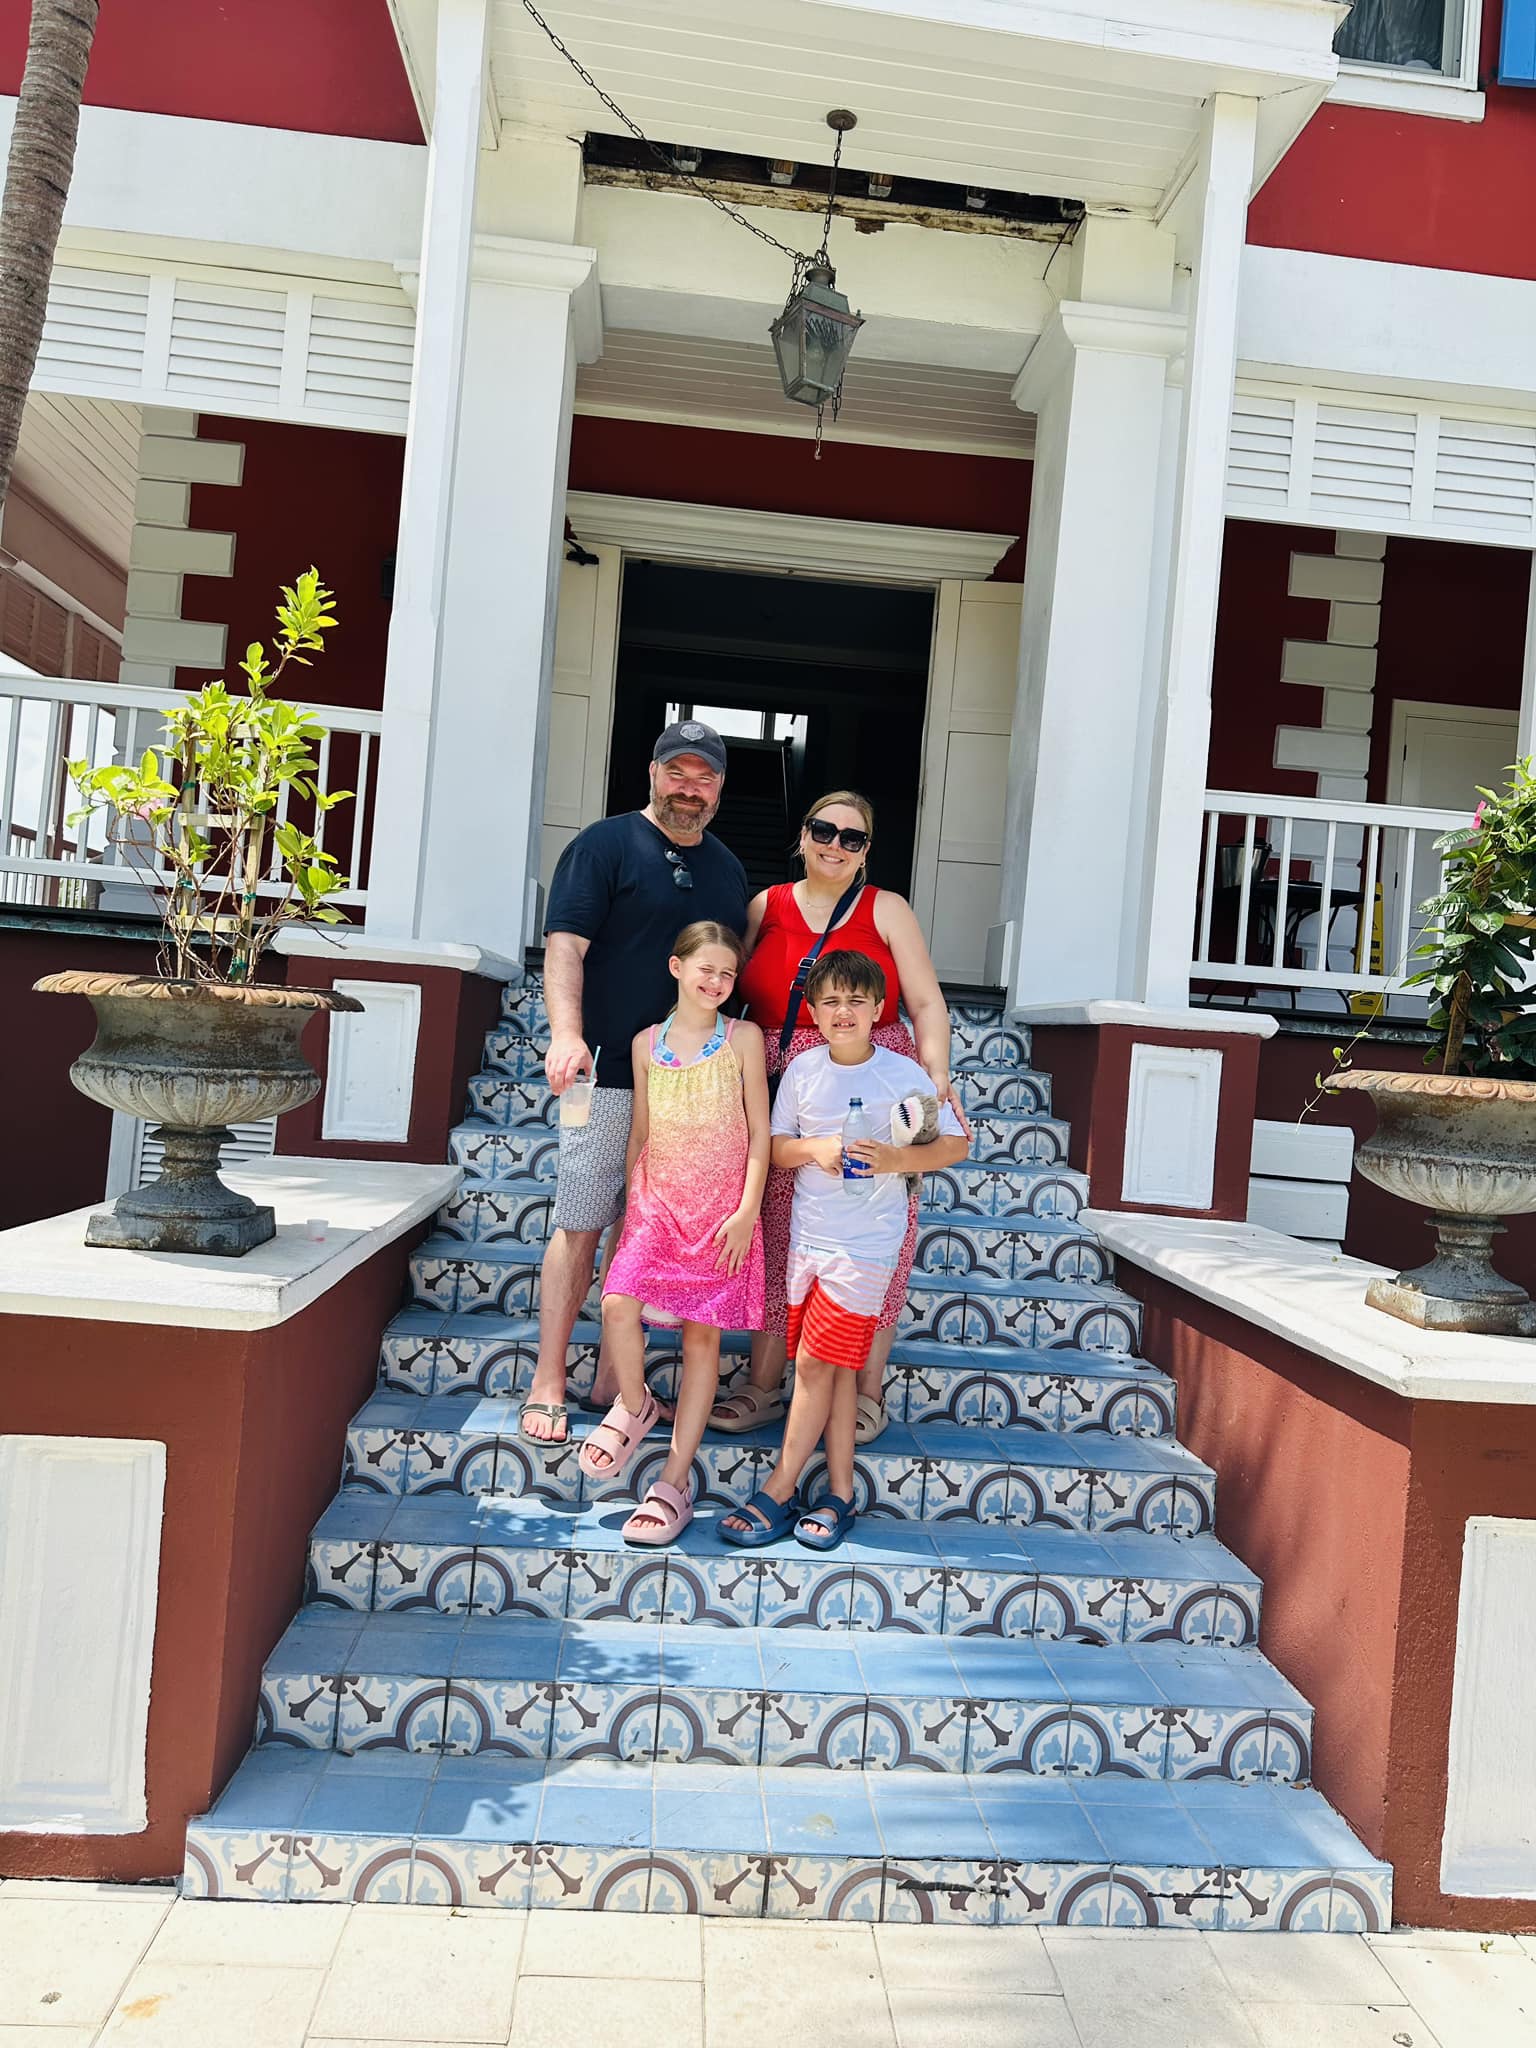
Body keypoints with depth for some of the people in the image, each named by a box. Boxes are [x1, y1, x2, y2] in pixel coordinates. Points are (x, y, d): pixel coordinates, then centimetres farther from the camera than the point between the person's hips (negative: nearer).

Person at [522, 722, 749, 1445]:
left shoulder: (727, 867, 17)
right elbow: (565, 945, -11)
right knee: (581, 1226, -2)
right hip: (608, 1071, -5)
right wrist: (567, 1032, -26)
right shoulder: (605, 844, -1)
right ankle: (548, 1382, 8)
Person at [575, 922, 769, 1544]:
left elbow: (759, 1132, -1)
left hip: (722, 1206, -1)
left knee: (702, 1333, 0)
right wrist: (632, 1204, 11)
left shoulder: (743, 1038, 0)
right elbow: (639, 1129, 13)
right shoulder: (647, 1042, 7)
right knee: (618, 1303, -19)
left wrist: (746, 1211, -8)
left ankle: (676, 1480, 9)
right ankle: (634, 1405, 11)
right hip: (658, 1199, 2)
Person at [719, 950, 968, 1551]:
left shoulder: (904, 1074, -5)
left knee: (816, 1365, -4)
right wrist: (814, 1147, -12)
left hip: (865, 1243, -4)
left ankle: (778, 1491, 8)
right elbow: (775, 1148, 8)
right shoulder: (803, 1069, 3)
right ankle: (839, 1494, 21)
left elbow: (957, 1144, -2)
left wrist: (896, 1159, -18)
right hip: (807, 1233, 4)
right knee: (834, 1368, 10)